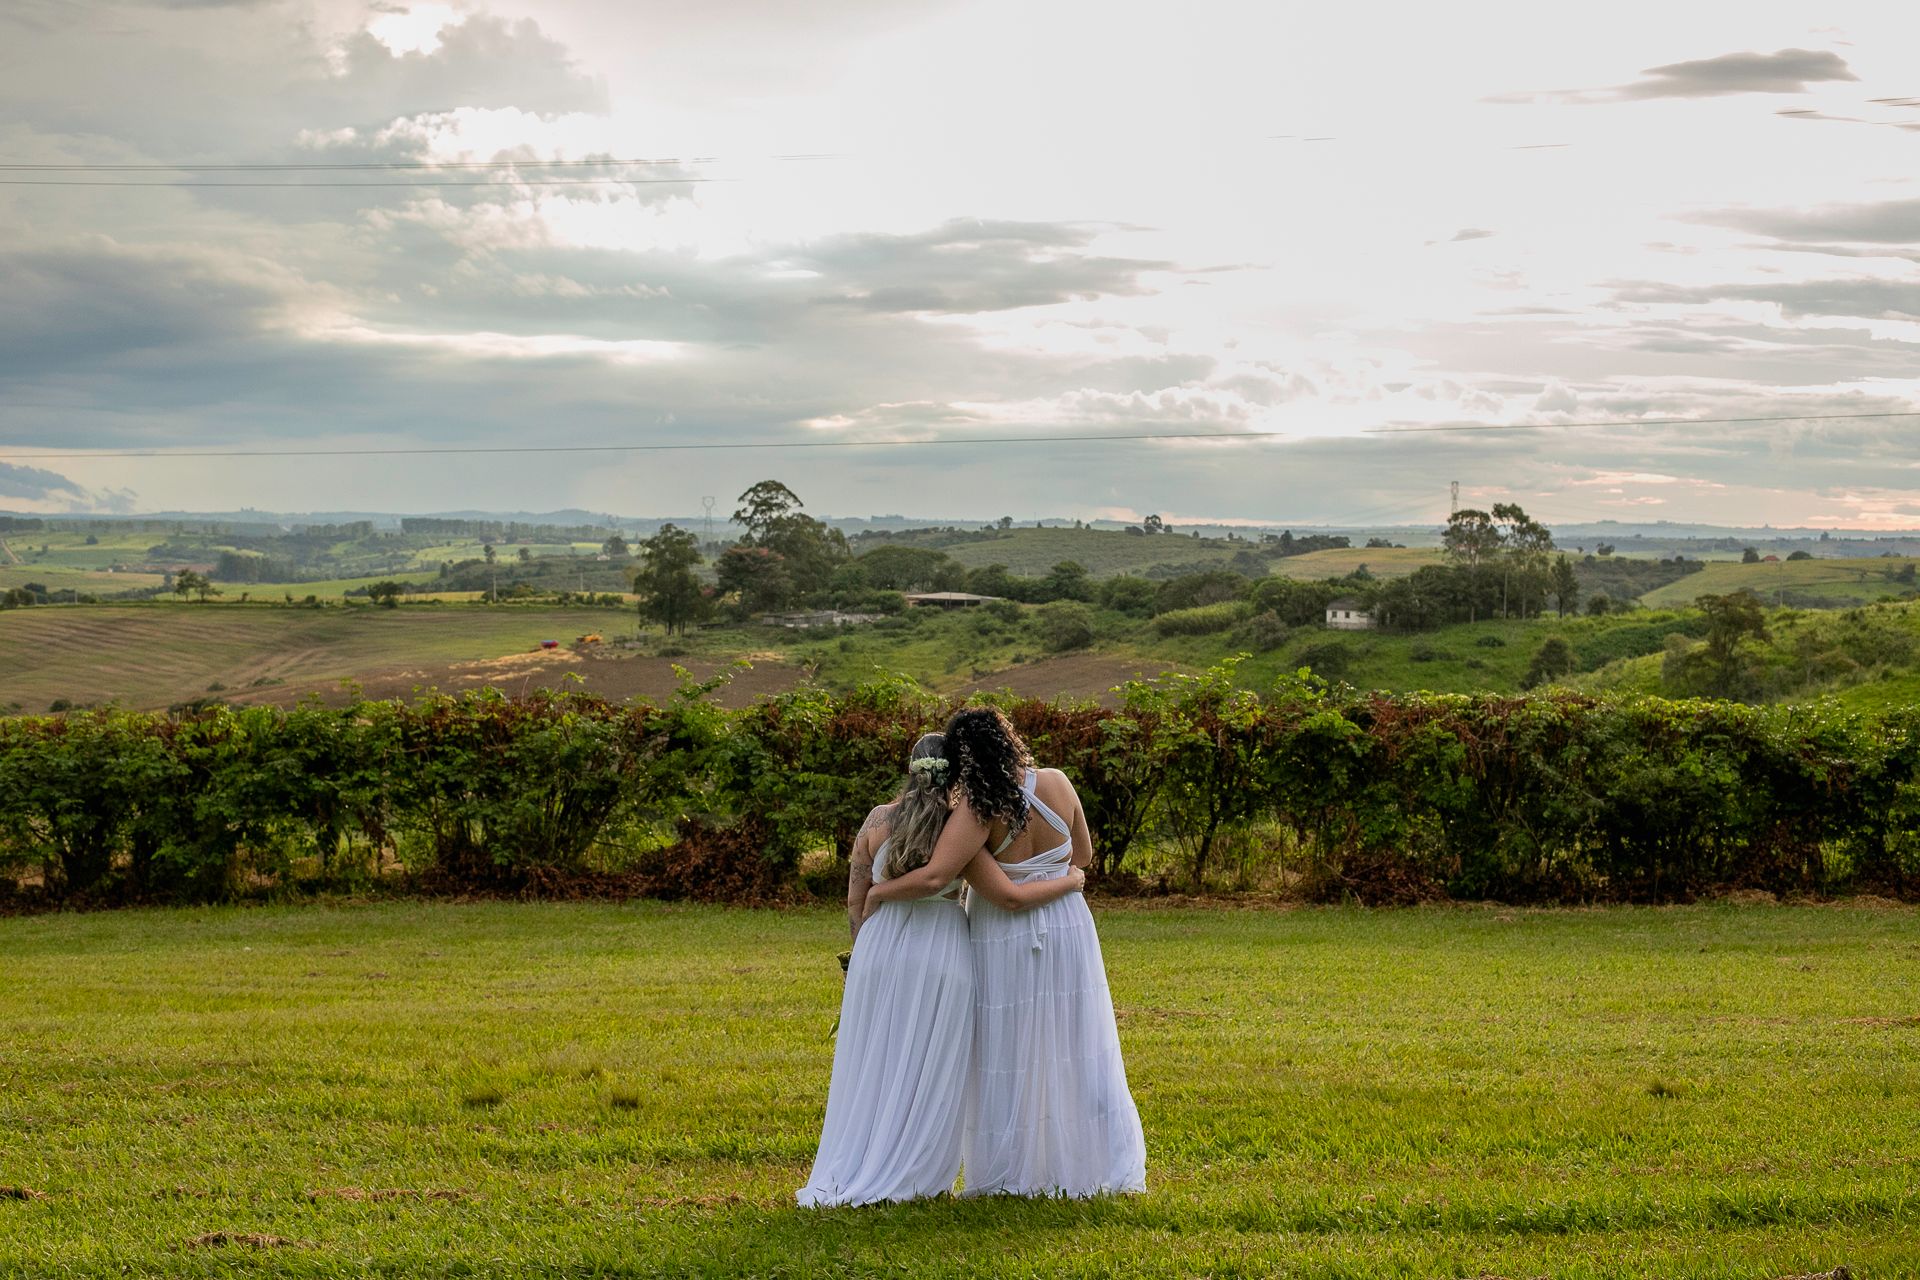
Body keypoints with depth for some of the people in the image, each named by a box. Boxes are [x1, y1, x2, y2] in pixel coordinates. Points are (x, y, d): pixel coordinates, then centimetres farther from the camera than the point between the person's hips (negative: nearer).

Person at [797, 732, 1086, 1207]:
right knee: (930, 1070, 8)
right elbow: (1011, 899, -13)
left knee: (873, 1065, 14)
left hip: (880, 949, 3)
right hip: (939, 953, -3)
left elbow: (855, 901, 4)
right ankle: (912, 1177, 10)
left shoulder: (878, 821, -2)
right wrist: (1070, 882, 2)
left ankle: (850, 1171, 18)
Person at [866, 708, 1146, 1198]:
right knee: (1074, 1050, 13)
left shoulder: (979, 809, -22)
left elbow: (933, 876, -31)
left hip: (1003, 941, -4)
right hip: (1068, 931, 4)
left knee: (1010, 1057, 8)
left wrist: (874, 893, -16)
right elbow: (1083, 854, 6)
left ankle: (1009, 1175, 15)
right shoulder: (1057, 784, -8)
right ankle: (1088, 1163, 22)